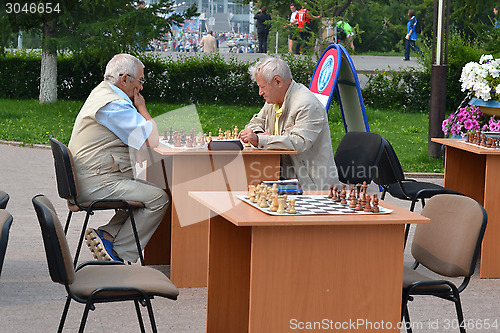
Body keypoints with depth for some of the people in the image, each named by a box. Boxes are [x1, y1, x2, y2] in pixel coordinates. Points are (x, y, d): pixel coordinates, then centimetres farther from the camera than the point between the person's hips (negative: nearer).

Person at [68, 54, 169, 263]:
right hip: (96, 184, -11)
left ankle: (107, 235, 4)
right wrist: (141, 107, -6)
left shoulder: (101, 93, 16)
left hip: (85, 181, 11)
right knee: (159, 199, -13)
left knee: (147, 190, 14)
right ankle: (120, 254, -6)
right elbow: (151, 141, -20)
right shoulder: (114, 105, -19)